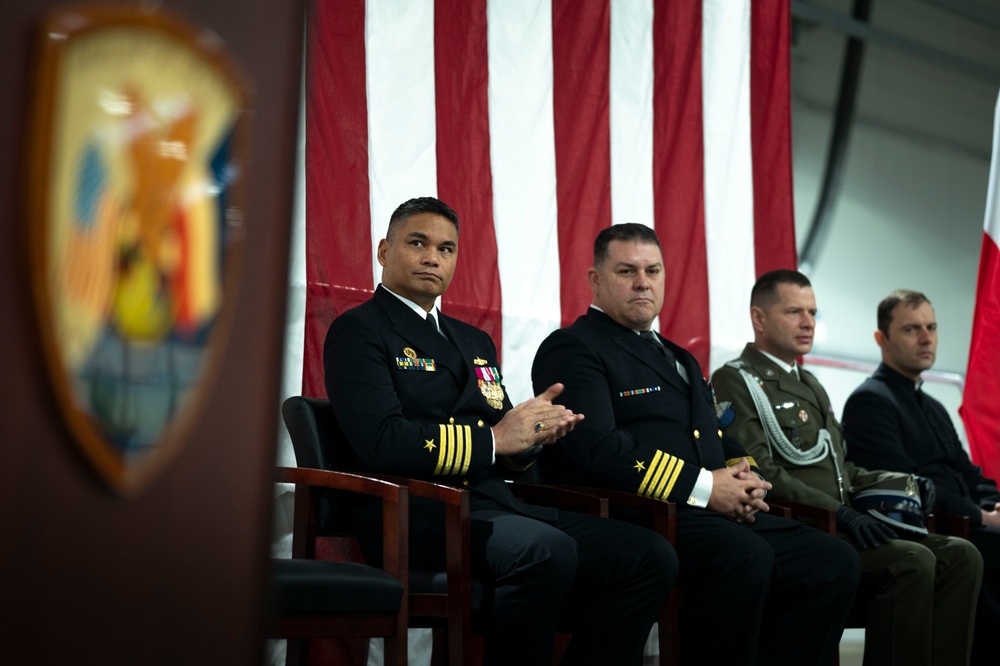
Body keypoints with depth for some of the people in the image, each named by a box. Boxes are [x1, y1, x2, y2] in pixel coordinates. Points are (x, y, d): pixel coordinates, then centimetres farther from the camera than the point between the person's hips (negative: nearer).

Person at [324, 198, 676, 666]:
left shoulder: (475, 342, 26)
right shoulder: (359, 331, 2)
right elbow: (379, 441, -15)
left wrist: (532, 430, -2)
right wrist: (493, 440, -13)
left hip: (493, 507, 8)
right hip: (419, 513, -8)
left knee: (651, 557, -10)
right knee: (548, 551, -36)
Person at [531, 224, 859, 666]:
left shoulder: (679, 359, 29)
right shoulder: (573, 349, -1)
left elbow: (720, 442, 29)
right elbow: (595, 446, -16)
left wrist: (742, 476, 3)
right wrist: (704, 487, -16)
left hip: (719, 516, 9)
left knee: (834, 562, -7)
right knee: (745, 556, -34)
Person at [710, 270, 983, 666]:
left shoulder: (810, 384, 28)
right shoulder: (735, 383, -2)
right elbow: (760, 473, -14)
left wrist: (897, 484, 9)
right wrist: (839, 513, -21)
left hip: (840, 527, 9)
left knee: (961, 556, -9)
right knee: (911, 561, -28)